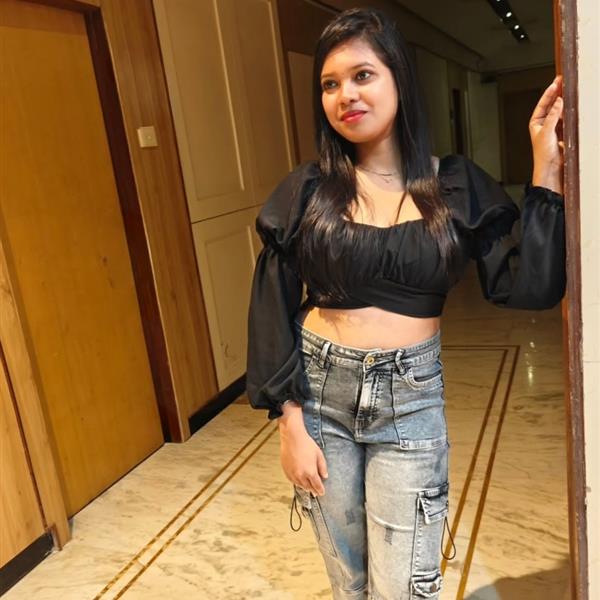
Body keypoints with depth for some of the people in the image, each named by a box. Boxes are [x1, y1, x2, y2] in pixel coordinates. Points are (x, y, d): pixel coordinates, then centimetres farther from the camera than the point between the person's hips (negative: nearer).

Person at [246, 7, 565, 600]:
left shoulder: (457, 186, -2)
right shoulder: (306, 189, -3)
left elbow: (528, 287, -8)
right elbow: (271, 310, -3)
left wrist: (545, 169, -11)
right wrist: (289, 423, -6)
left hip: (409, 397, 0)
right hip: (318, 392, 1)